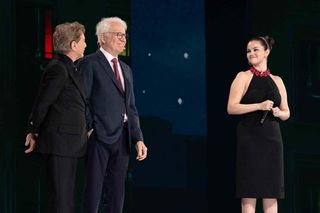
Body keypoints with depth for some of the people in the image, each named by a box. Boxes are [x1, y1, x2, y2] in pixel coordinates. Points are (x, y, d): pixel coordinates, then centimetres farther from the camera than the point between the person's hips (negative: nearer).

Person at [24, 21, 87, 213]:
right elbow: (42, 104, -13)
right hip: (58, 143, -10)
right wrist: (33, 132, -2)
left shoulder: (68, 68, 17)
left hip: (69, 144, 10)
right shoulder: (58, 69, -15)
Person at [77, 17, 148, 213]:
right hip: (99, 137, -7)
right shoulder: (89, 64, -3)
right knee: (93, 192, -5)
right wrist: (90, 129, -14)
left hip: (123, 138, 7)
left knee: (116, 196, 7)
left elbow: (131, 108, 17)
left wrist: (138, 139, 9)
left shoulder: (126, 69, 20)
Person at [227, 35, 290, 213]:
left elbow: (286, 112, 19)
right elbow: (231, 108, -8)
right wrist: (259, 106, -17)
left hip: (272, 139, 4)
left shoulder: (277, 81, 13)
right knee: (249, 192, -5)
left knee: (271, 192, 3)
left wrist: (279, 113, -4)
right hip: (249, 139, -4)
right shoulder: (243, 77, 2)